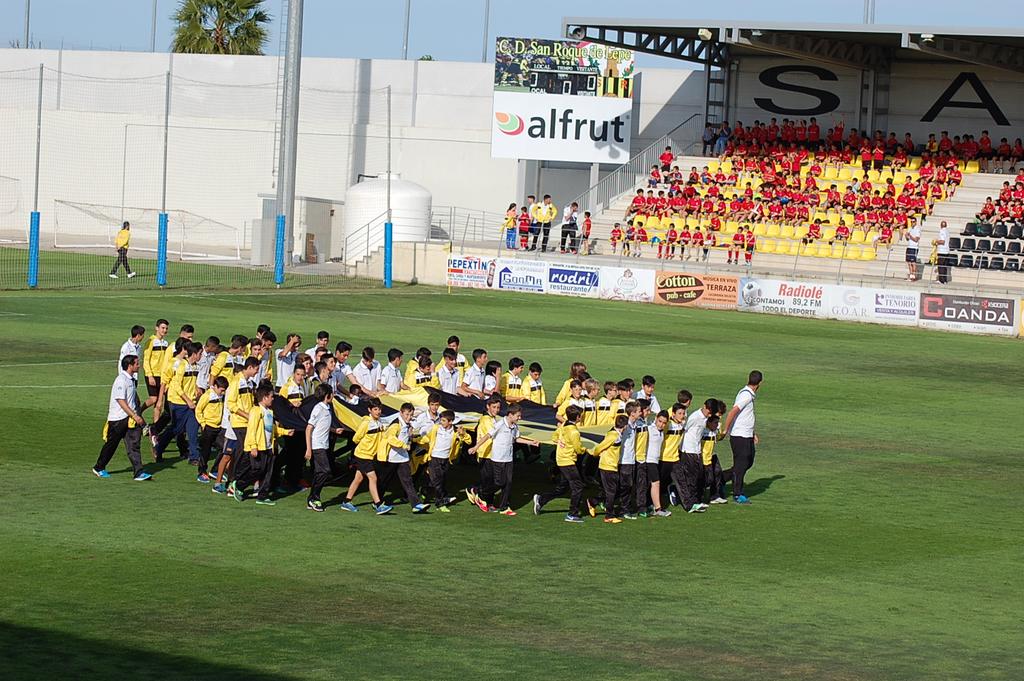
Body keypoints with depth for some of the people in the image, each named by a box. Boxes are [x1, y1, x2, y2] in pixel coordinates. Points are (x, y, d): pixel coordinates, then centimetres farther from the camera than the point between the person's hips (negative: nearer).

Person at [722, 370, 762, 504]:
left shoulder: (750, 395, 12)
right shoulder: (746, 395, -19)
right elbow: (732, 413, -27)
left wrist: (753, 433, 26)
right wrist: (725, 431, -19)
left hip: (747, 436, 9)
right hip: (740, 436, -9)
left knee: (748, 463, 16)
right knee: (740, 464, 0)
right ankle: (737, 495, 8)